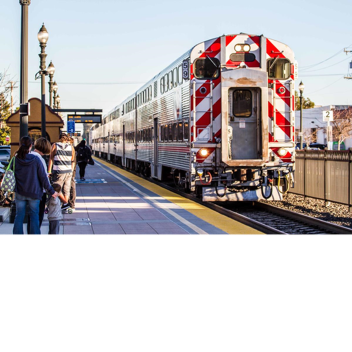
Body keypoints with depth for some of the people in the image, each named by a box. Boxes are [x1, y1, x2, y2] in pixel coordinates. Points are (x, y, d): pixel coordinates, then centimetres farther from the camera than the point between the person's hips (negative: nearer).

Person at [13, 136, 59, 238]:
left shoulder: (15, 160, -8)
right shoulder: (36, 160, -12)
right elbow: (43, 177, -9)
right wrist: (51, 191, 0)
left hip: (20, 193, 1)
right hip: (34, 193, -1)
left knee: (19, 216, 10)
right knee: (34, 217, 9)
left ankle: (17, 235, 11)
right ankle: (34, 235, 12)